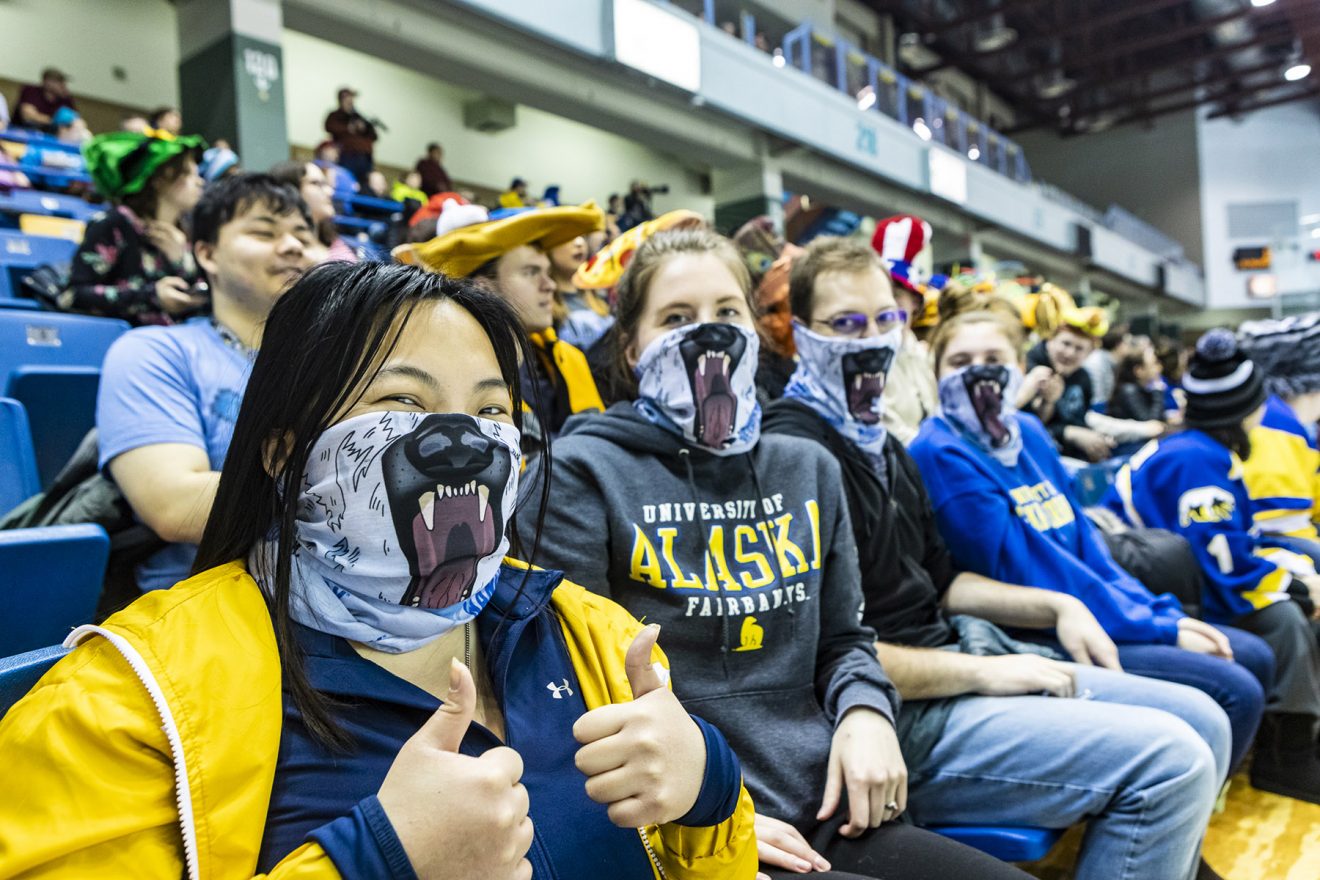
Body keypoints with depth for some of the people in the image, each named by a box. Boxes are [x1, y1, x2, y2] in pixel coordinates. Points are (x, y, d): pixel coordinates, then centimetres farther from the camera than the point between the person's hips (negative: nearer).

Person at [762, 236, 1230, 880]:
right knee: (1171, 762, -15)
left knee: (1203, 723, 12)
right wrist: (984, 672, -17)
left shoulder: (878, 443, 14)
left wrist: (1056, 607, 10)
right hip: (904, 719, -10)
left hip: (958, 649, 10)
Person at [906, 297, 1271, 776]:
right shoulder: (940, 454, -17)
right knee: (1234, 692, -13)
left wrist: (1164, 611, 2)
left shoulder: (1028, 431, 10)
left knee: (1255, 657, 13)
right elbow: (1027, 569, -19)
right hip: (1029, 639, -9)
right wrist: (1157, 628, -14)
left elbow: (1083, 536, 13)